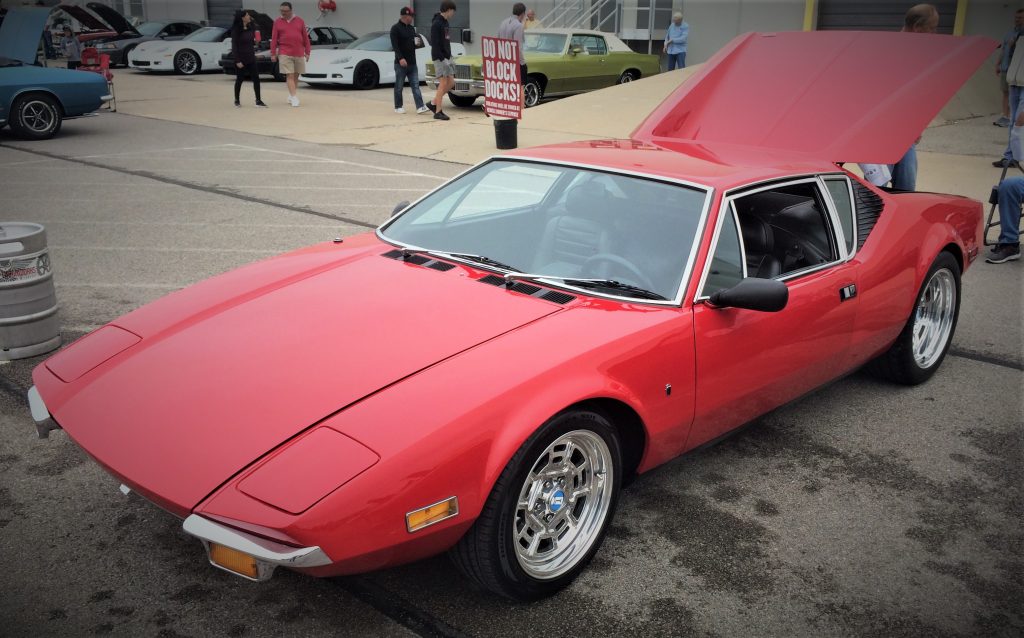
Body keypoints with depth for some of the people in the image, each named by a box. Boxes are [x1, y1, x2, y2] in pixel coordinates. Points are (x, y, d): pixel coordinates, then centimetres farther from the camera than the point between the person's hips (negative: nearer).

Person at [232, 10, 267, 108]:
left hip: (251, 57, 5)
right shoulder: (236, 30, -11)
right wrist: (237, 60, -16)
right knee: (239, 80, 6)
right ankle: (237, 101, 20)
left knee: (256, 78, -3)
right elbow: (234, 45, -12)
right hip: (240, 58, -5)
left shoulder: (250, 27, 5)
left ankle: (258, 101, -1)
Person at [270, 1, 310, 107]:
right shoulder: (277, 22, 4)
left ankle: (291, 95, 22)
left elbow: (305, 37, 7)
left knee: (296, 76, 8)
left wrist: (307, 52, 3)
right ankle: (294, 98, -12)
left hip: (299, 54, 2)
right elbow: (274, 39, 3)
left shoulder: (299, 21, 6)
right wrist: (273, 53, -2)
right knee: (290, 76, -9)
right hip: (285, 54, -2)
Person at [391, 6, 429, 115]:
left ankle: (420, 107, -9)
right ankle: (398, 107, 13)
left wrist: (417, 44, 0)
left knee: (415, 85, -3)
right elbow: (395, 45, -16)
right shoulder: (395, 28, -6)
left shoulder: (411, 28, 15)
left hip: (412, 63, 6)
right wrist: (400, 58, -27)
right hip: (400, 63, -6)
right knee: (399, 86, 3)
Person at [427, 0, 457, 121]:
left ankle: (433, 103, 16)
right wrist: (442, 59, -21)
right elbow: (434, 44, -19)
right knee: (443, 83, -8)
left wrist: (449, 57, 12)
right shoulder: (436, 24, -14)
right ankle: (438, 112, -3)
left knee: (451, 82, 7)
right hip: (440, 58, -9)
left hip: (446, 57, 9)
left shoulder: (445, 22, 14)